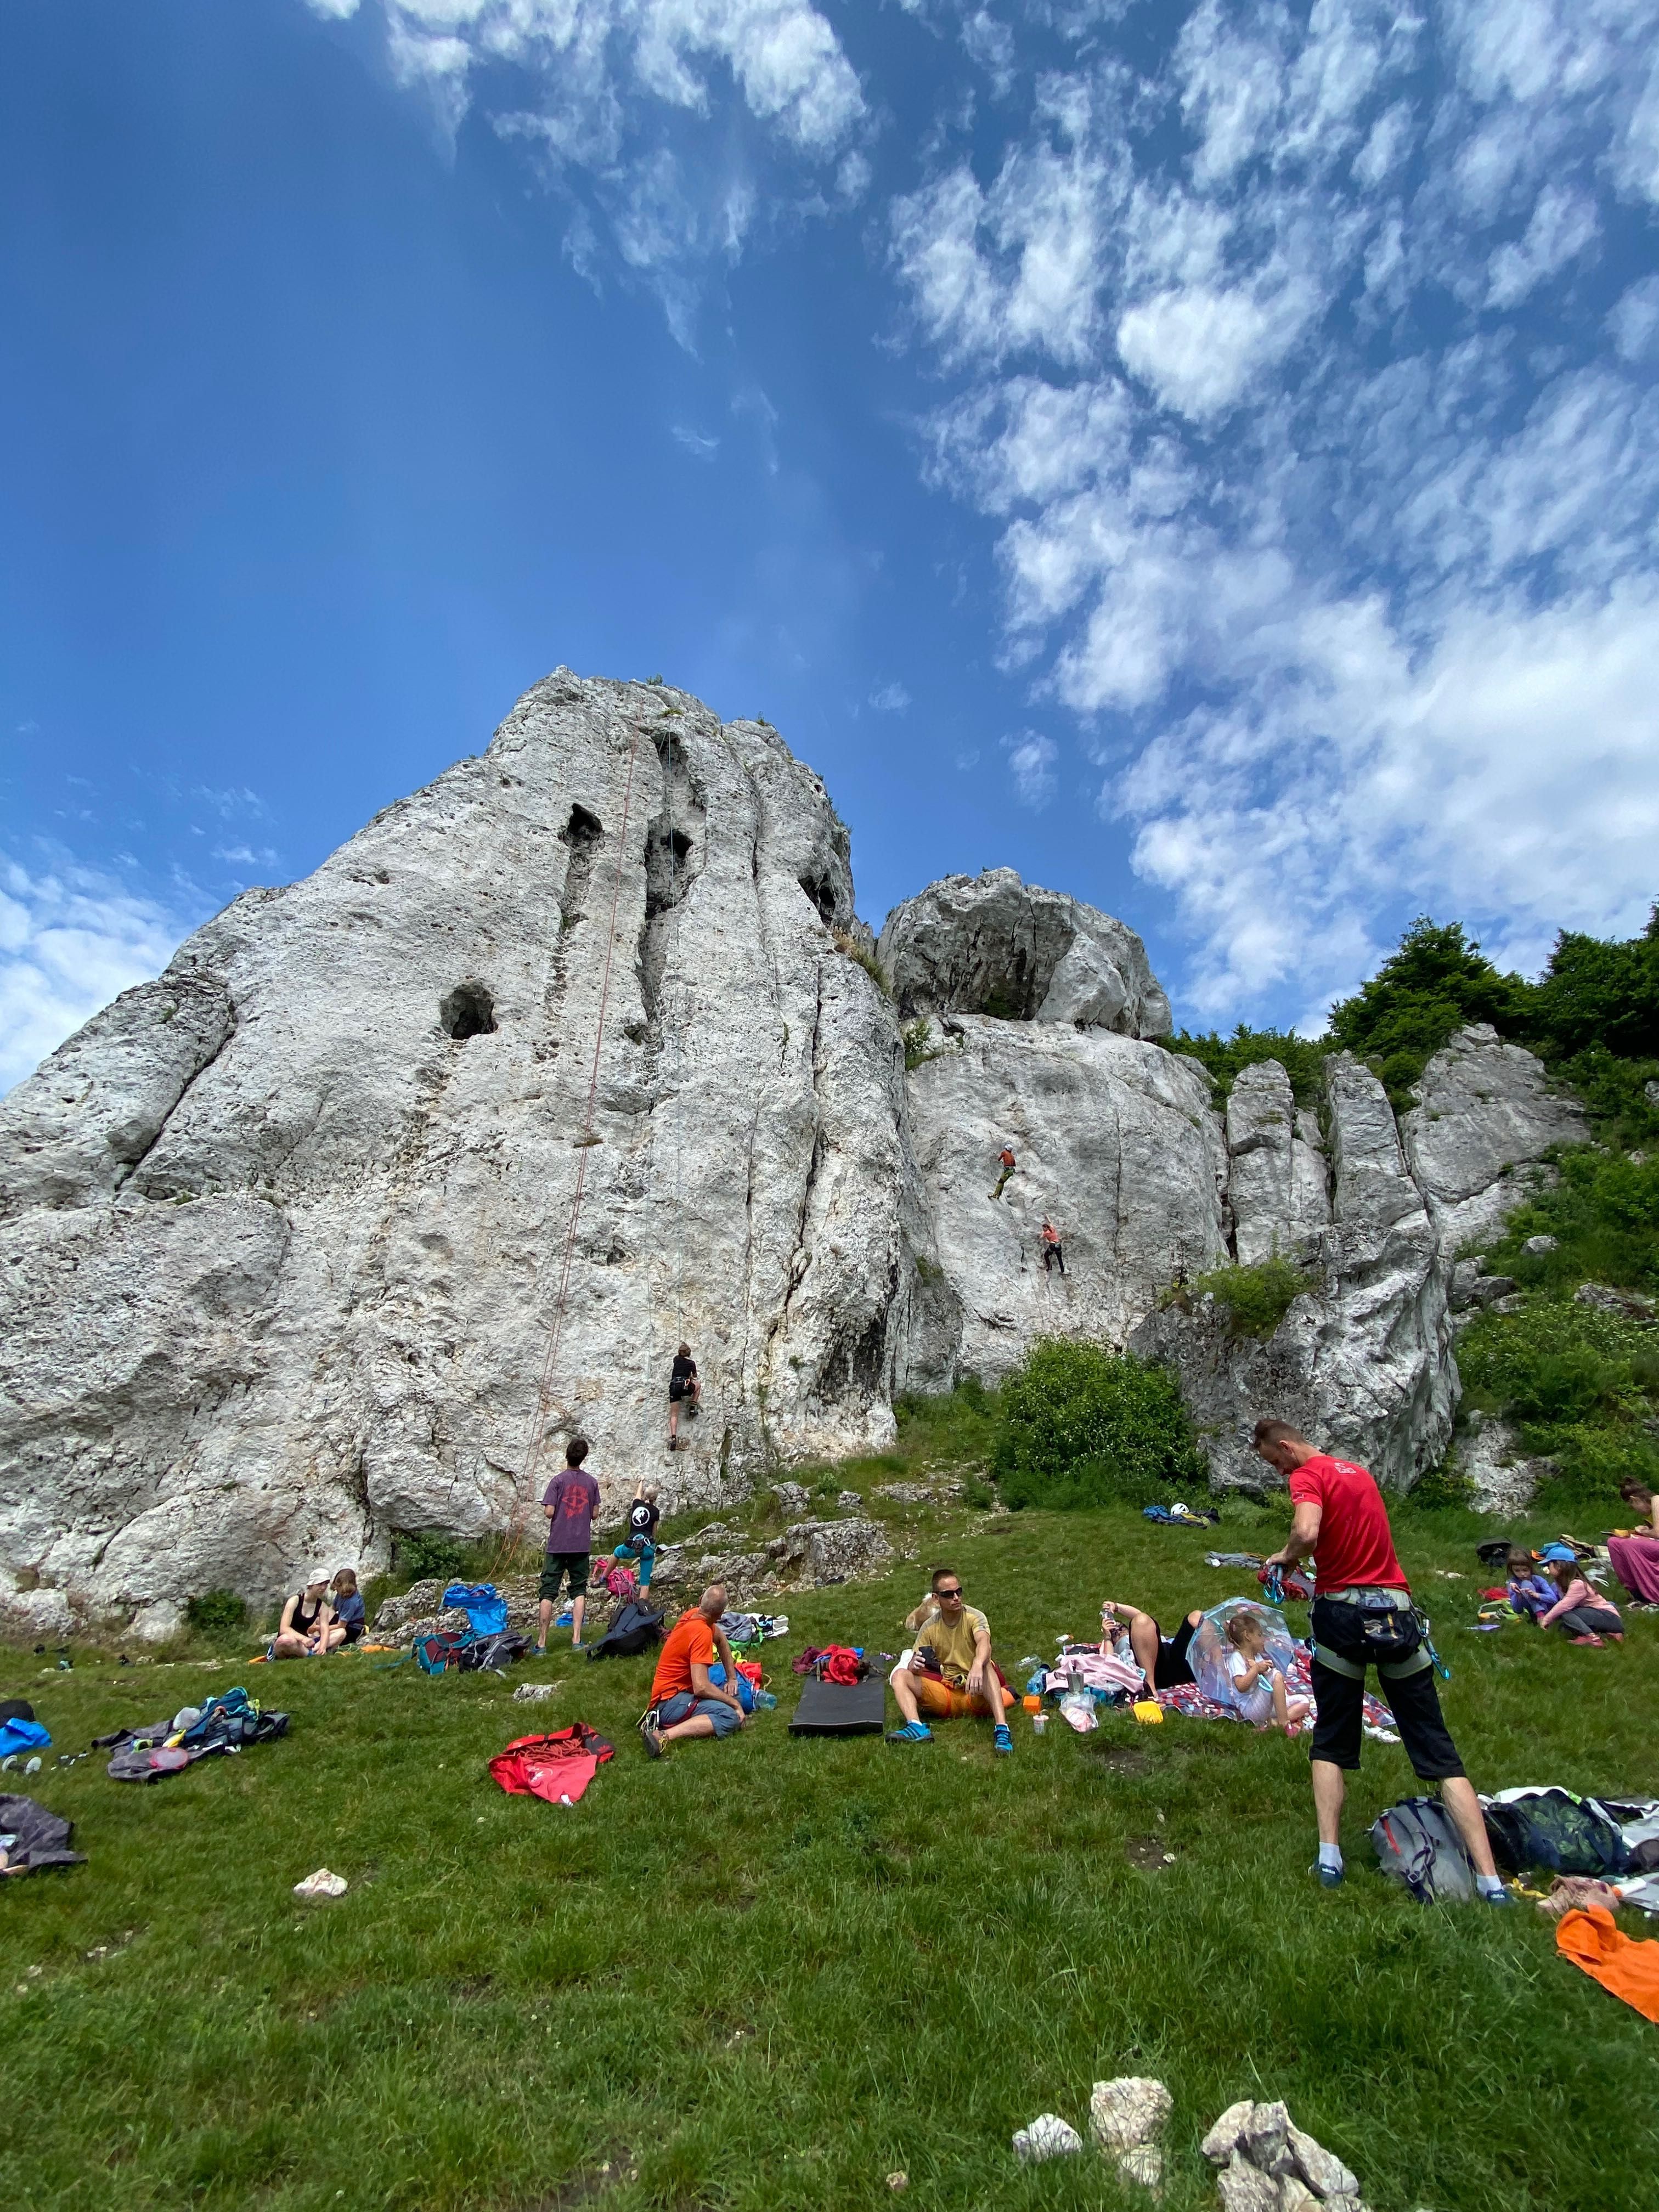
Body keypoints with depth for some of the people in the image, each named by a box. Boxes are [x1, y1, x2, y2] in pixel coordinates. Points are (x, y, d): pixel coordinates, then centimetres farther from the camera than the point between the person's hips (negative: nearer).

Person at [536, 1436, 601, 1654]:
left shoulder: (558, 1480, -7)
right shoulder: (591, 1482, 3)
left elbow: (549, 1512, -11)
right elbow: (594, 1513, 6)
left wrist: (561, 1512, 10)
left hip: (558, 1544, -2)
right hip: (582, 1545, 2)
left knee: (548, 1592, 3)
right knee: (579, 1591, 9)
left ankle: (542, 1643, 4)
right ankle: (576, 1640, 2)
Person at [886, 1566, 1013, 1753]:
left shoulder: (975, 1618, -8)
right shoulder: (929, 1628, 2)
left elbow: (984, 1643, -31)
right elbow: (914, 1667, 0)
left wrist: (977, 1666, -54)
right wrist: (915, 1665, -26)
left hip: (974, 1694, -3)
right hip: (945, 1694, 4)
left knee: (987, 1666, -34)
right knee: (900, 1675, -15)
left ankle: (1001, 1729, -46)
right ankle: (917, 1727, -38)